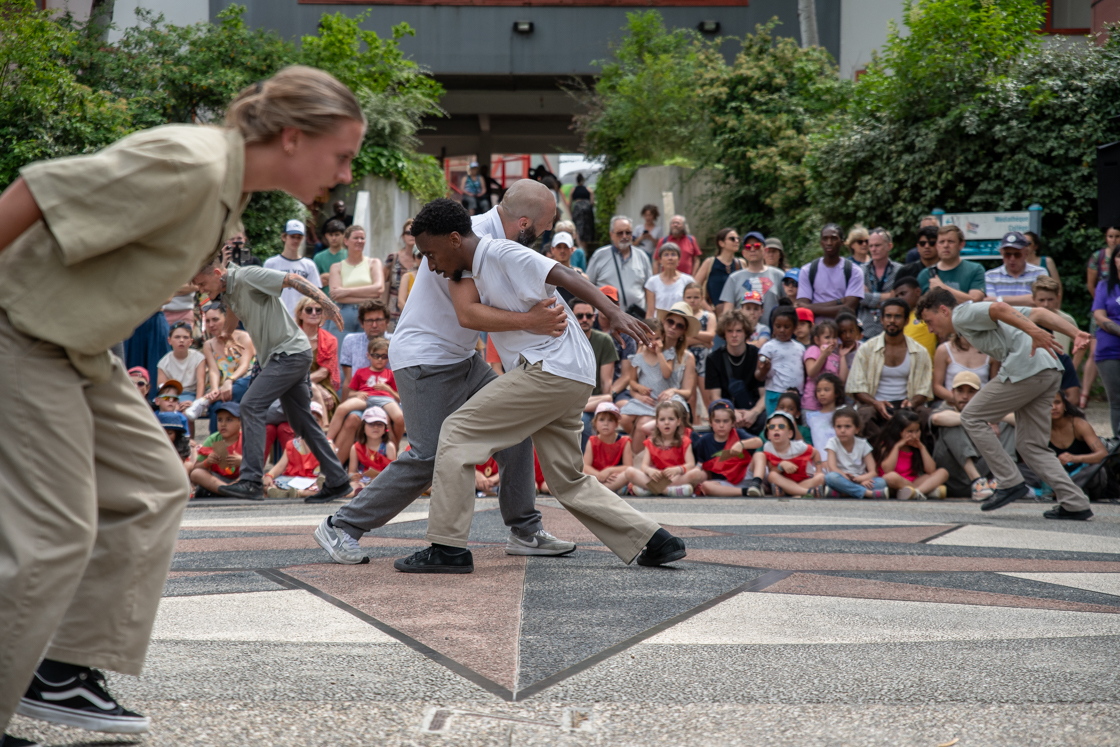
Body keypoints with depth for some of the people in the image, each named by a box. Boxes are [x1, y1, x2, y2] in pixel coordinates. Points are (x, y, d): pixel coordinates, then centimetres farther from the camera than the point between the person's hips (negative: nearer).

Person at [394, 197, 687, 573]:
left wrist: (613, 313, -28)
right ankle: (655, 541, 14)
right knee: (568, 482, 16)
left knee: (457, 433, -7)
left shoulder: (500, 253, -8)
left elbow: (563, 275, -18)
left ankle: (447, 548, -7)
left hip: (551, 369, -11)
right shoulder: (480, 270, 22)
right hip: (569, 378, 11)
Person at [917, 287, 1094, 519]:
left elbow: (1000, 309, -17)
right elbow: (1039, 313, 20)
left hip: (1026, 368, -9)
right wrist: (1076, 333, 8)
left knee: (972, 417, 5)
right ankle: (1075, 504, 4)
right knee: (1030, 445, 12)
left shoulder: (961, 315, 6)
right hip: (1051, 371, 9)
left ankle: (1011, 482, 3)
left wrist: (1034, 332, -30)